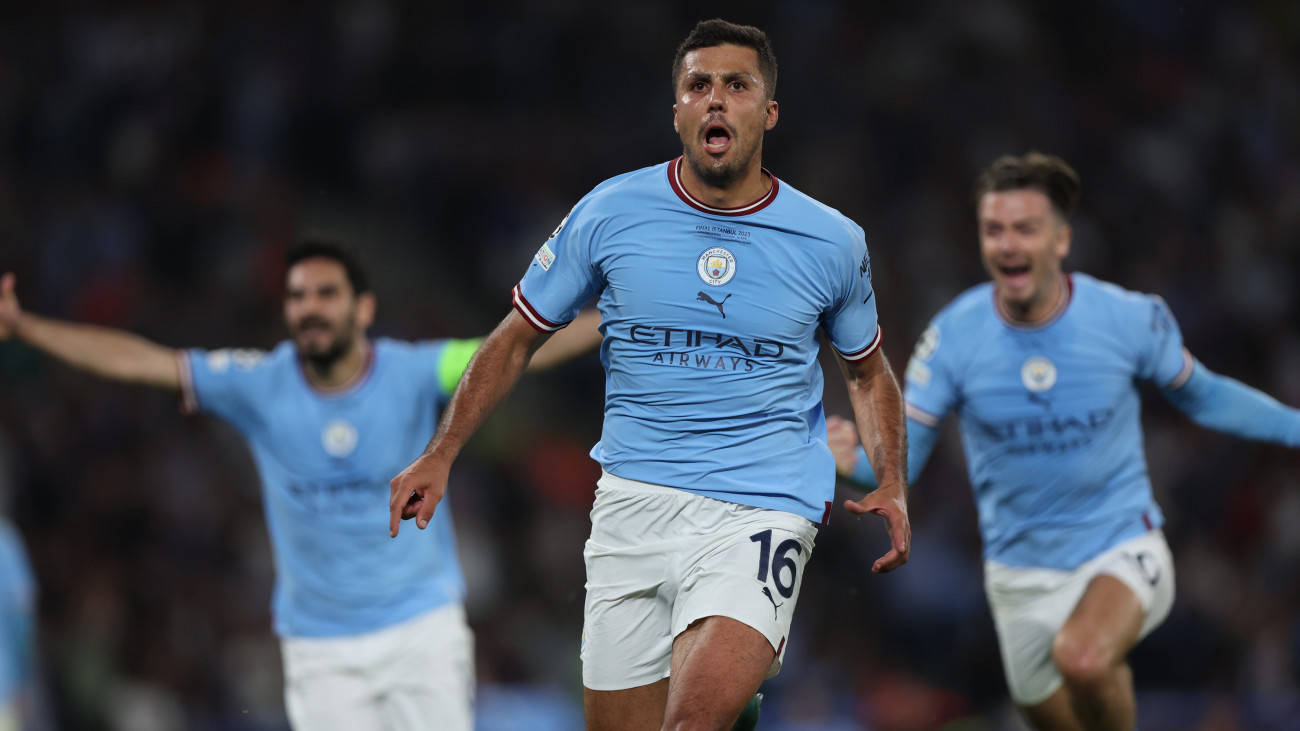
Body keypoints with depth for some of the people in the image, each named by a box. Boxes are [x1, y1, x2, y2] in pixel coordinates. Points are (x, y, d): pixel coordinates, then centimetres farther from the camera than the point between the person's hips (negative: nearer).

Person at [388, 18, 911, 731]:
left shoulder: (832, 242, 3)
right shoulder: (609, 213, 1)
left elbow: (867, 369, 20)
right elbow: (517, 337, 12)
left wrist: (892, 485, 5)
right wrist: (439, 457, 6)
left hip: (762, 508, -2)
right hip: (632, 504, 3)